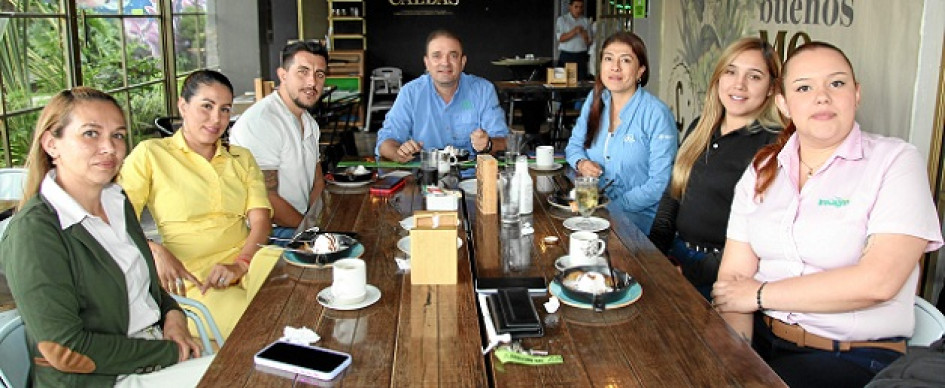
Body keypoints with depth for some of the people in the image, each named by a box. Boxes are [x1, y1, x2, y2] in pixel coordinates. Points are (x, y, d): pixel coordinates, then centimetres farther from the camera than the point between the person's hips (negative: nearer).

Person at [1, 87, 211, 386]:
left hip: (160, 345, 8)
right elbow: (64, 351, -19)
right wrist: (169, 352, -15)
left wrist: (173, 314, -1)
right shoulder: (33, 233, -17)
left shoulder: (116, 202, 6)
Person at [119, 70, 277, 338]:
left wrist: (240, 264, -14)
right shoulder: (149, 154, 9)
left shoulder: (241, 158, 21)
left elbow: (260, 221, 6)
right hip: (189, 274, -4)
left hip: (248, 258, 4)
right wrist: (155, 251, -20)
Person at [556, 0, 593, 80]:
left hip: (581, 56, 2)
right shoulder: (562, 20, 6)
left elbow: (589, 42, 6)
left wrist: (583, 33, -12)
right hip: (566, 55, -2)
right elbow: (560, 38, -5)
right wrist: (574, 32, -16)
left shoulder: (586, 21, 11)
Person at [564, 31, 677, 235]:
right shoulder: (595, 100, 7)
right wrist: (581, 163, -5)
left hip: (639, 215, -6)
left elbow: (661, 183, -14)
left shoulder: (657, 115, -11)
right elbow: (574, 145, 18)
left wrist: (616, 205, -20)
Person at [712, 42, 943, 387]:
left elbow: (877, 281, -16)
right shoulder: (762, 170, 9)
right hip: (762, 338, 4)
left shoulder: (896, 161, -4)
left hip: (854, 357, -4)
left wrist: (761, 294, -10)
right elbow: (735, 274, 1)